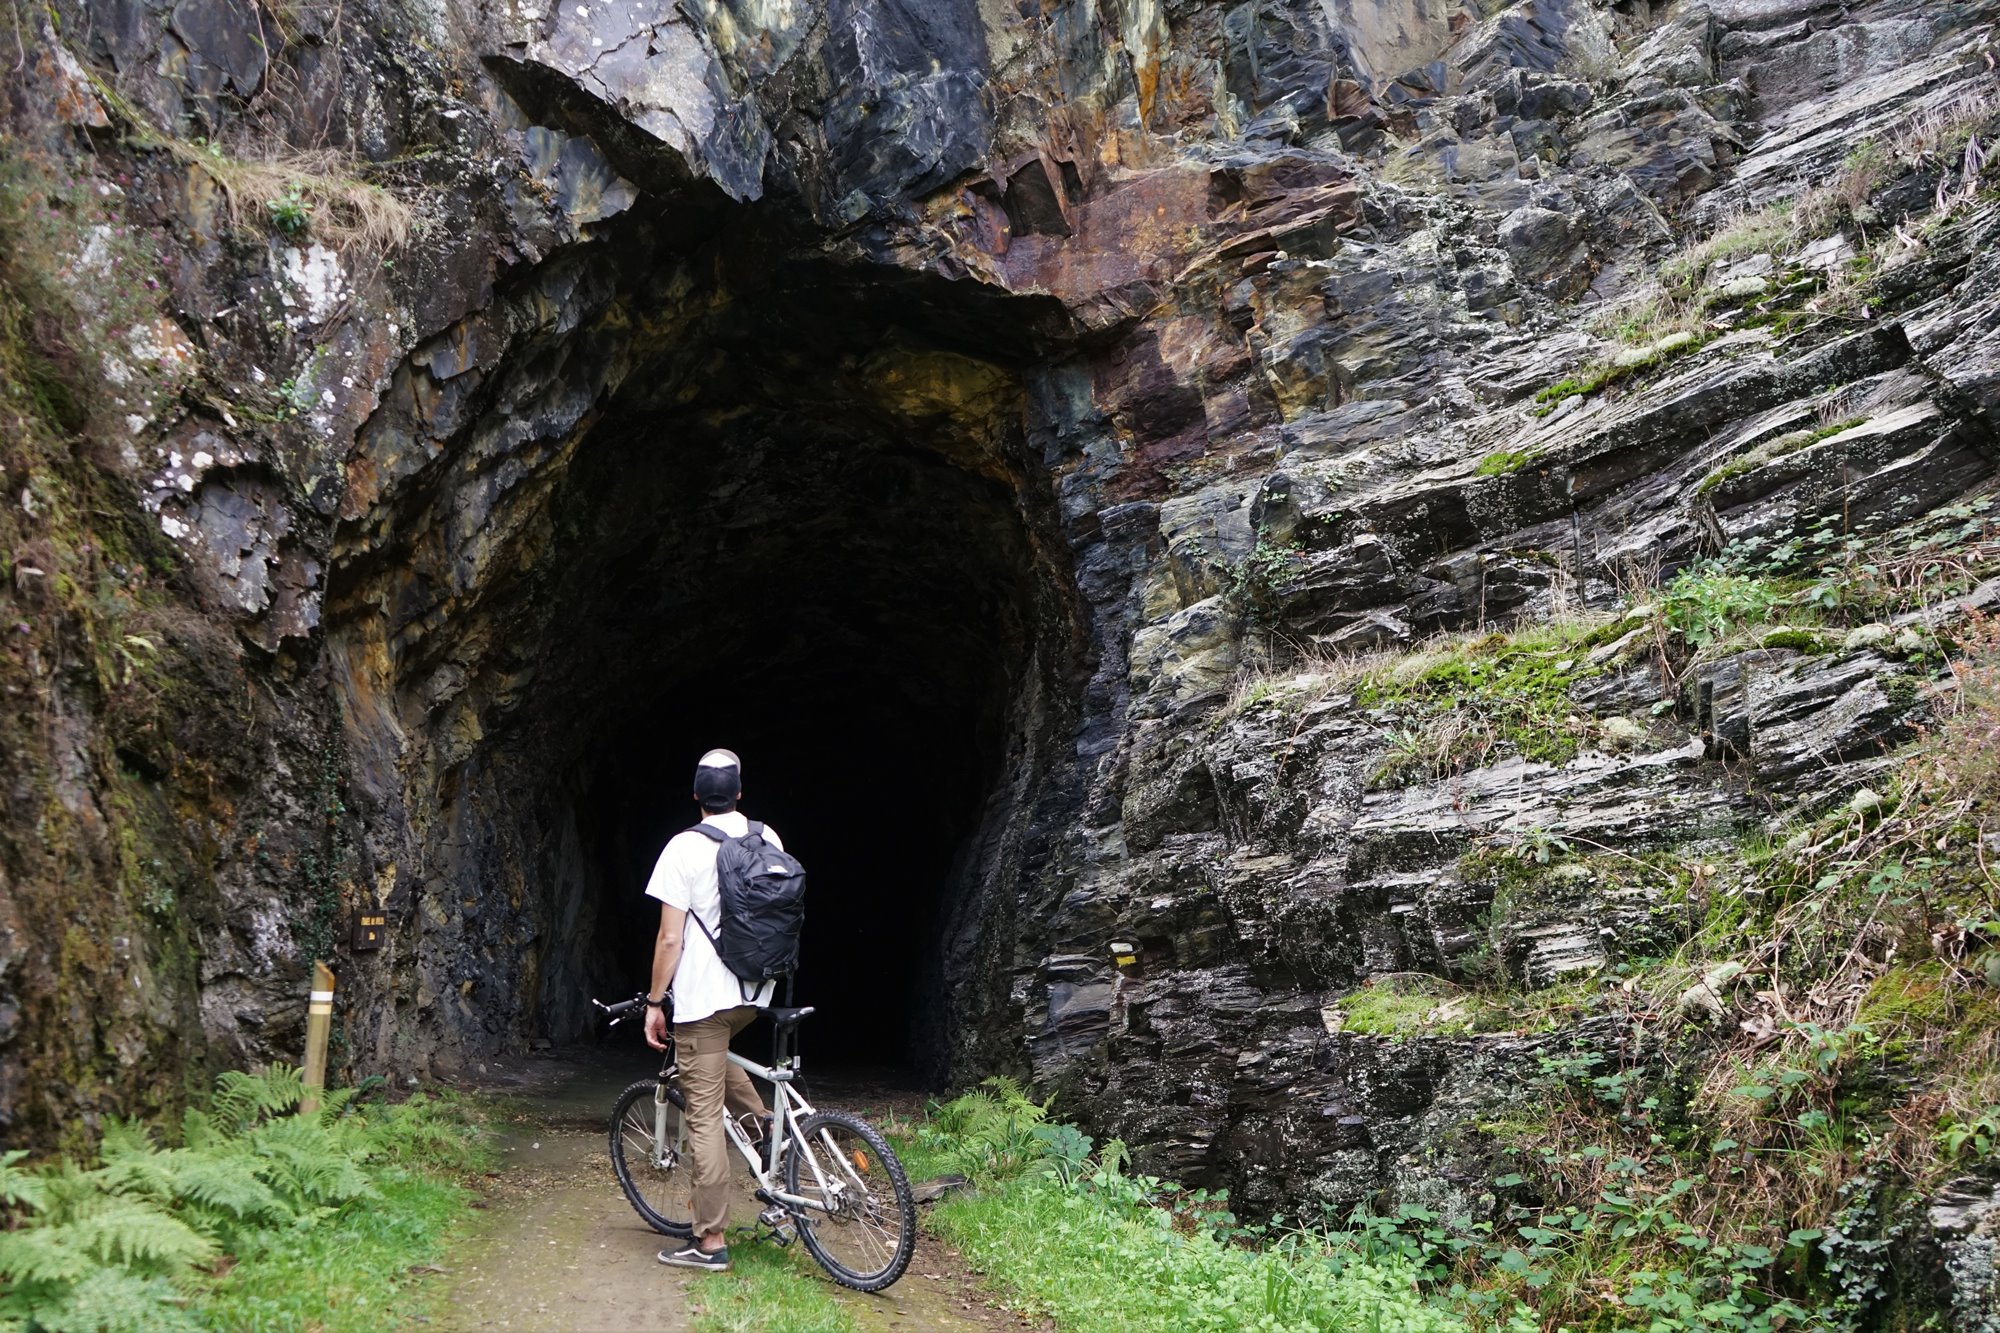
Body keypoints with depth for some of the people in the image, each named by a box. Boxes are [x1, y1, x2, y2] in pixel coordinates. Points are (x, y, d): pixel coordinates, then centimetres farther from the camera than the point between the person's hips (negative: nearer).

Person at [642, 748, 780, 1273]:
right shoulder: (768, 840, 5)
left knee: (705, 1117, -1)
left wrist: (654, 1003, -1)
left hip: (703, 995, -6)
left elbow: (670, 939, -11)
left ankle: (710, 1243, 4)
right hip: (756, 991, 6)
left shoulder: (685, 847, -10)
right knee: (720, 1059, 35)